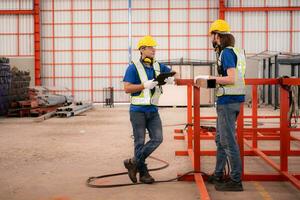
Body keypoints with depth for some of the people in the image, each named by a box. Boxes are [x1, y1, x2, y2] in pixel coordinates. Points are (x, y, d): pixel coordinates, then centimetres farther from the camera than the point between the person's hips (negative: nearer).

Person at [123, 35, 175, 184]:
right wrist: (146, 85, -20)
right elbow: (127, 88, -14)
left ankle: (134, 163, 11)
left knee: (157, 139, -1)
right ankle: (143, 173, 13)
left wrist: (171, 78, -4)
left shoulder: (158, 66, 9)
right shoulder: (134, 67, -8)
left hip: (153, 110, 6)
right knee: (140, 142, 2)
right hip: (138, 110, -6)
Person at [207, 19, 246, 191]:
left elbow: (231, 79, -23)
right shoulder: (236, 51, 14)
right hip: (231, 100, 10)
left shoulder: (226, 52, -14)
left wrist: (210, 79, -14)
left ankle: (236, 180, 3)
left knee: (228, 140, -4)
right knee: (221, 139, 18)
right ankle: (218, 175, 28)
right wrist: (214, 80, 16)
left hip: (228, 101, -10)